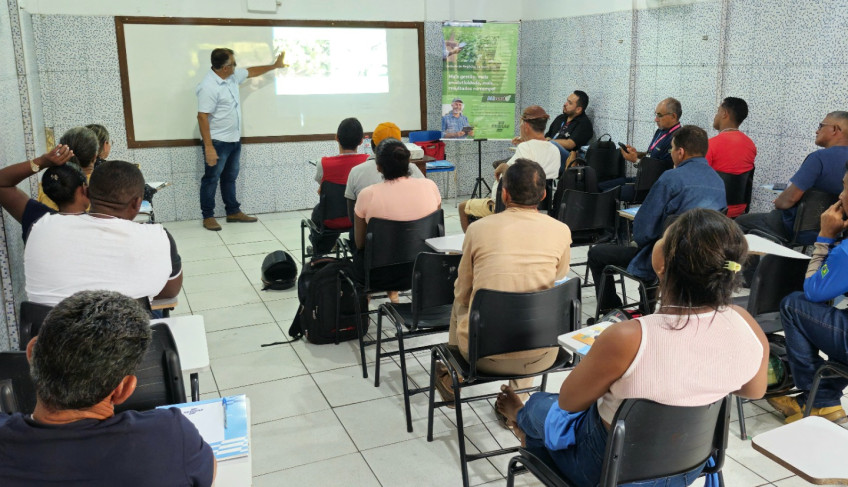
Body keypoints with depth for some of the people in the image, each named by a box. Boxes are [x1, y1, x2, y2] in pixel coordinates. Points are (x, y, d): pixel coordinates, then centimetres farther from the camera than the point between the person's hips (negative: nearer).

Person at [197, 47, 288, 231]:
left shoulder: (232, 76, 3)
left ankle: (233, 212, 28)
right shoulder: (208, 87, -22)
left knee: (230, 178, 18)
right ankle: (208, 217, 13)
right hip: (217, 142, -9)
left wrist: (275, 66, 27)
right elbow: (202, 117, -24)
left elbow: (252, 72, 22)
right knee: (211, 179, 3)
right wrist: (208, 147, -27)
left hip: (234, 140, 9)